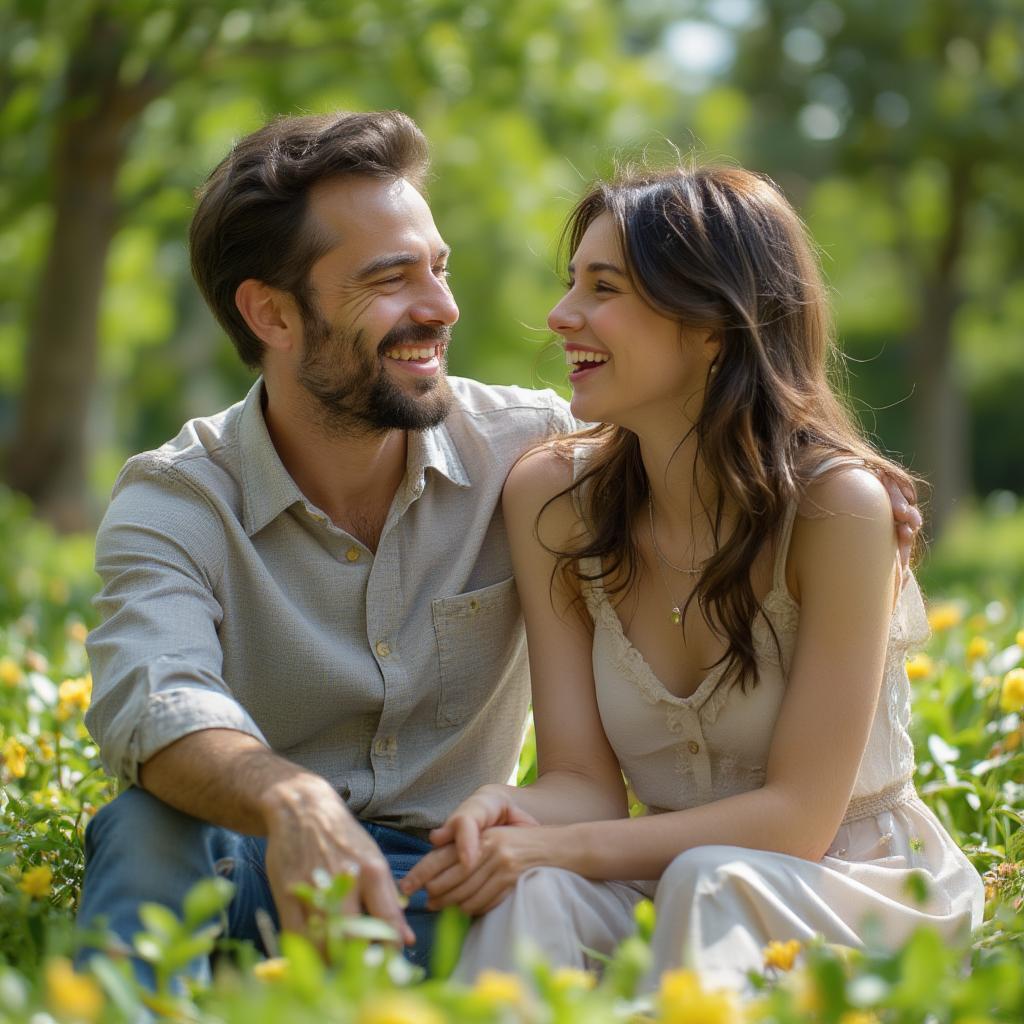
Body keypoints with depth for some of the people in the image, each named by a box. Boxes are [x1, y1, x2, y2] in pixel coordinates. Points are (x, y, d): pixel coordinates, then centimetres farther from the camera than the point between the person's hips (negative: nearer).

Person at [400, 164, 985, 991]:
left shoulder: (835, 503, -19)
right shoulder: (551, 496, -6)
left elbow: (798, 815, -18)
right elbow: (581, 779, -6)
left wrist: (562, 846, -28)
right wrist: (506, 815, -30)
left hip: (868, 890, -2)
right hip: (673, 885, 3)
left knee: (709, 883, -34)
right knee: (533, 895, -30)